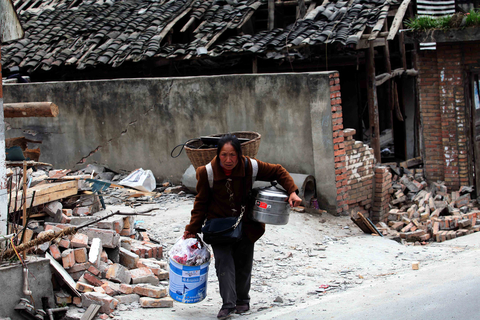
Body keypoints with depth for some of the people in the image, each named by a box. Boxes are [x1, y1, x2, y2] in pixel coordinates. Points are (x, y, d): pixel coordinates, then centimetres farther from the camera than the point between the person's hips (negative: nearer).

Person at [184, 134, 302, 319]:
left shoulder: (250, 167, -15)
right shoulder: (207, 173, -16)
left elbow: (278, 171, -2)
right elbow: (201, 202, -4)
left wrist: (292, 191, -15)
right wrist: (192, 230, -5)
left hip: (245, 225, 2)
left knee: (243, 264, 9)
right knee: (224, 262, -16)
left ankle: (242, 300, 28)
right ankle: (228, 304, -18)